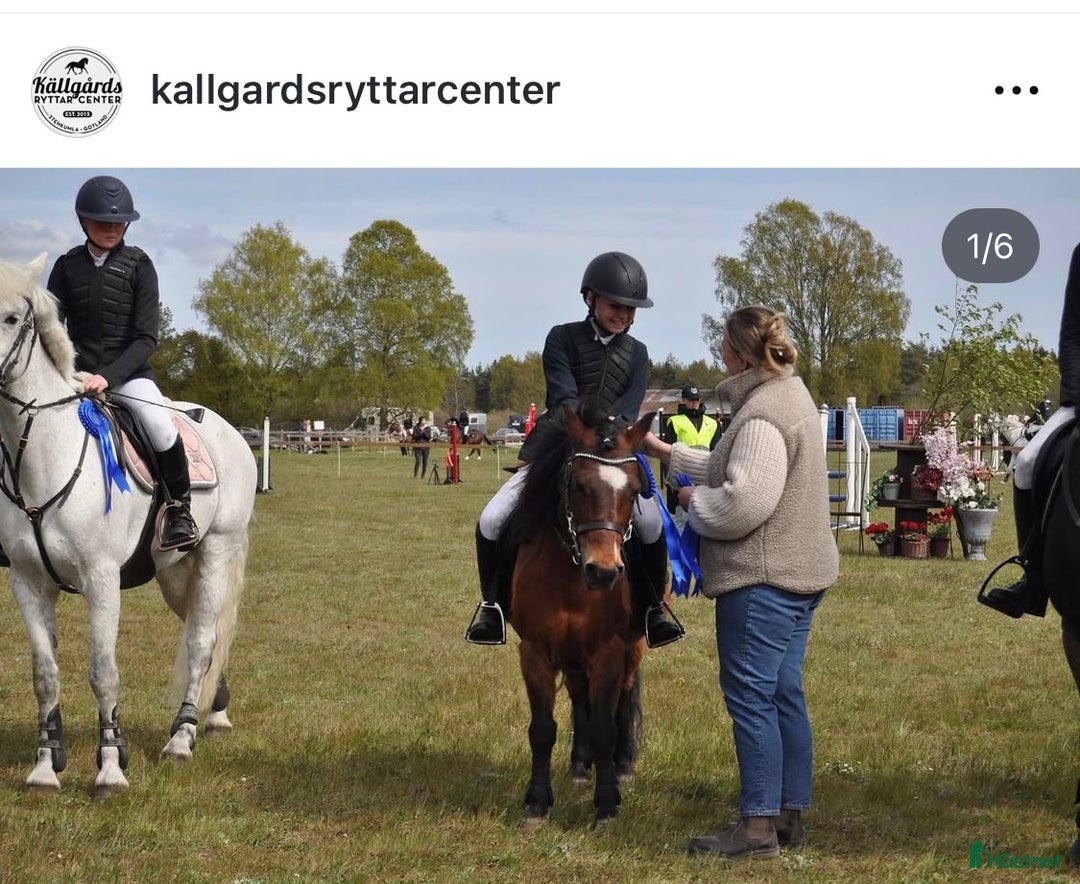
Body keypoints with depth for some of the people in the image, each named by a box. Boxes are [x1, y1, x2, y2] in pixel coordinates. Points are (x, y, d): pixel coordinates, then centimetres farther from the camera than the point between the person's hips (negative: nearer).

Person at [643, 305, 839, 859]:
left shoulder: (762, 414, -19)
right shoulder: (789, 395, 15)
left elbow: (742, 503, -27)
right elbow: (739, 470, 27)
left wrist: (693, 502, -8)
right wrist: (667, 452, 28)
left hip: (760, 580, -10)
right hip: (797, 572, 10)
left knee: (750, 697, -5)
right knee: (784, 694, 14)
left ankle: (758, 827, -3)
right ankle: (790, 814, 20)